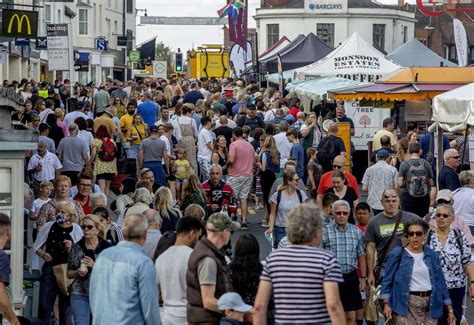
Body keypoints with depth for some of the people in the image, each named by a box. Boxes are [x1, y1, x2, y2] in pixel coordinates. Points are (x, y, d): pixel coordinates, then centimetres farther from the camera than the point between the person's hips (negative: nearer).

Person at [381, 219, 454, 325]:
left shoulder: (432, 255, 10)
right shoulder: (397, 254, 0)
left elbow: (440, 282, 13)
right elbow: (387, 280, 1)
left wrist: (450, 309, 11)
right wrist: (386, 303, -9)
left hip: (429, 305, 4)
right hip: (405, 304, -3)